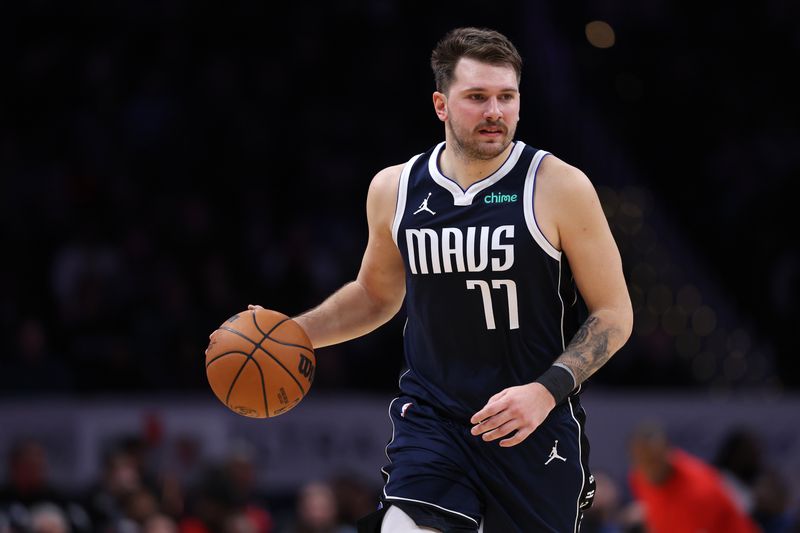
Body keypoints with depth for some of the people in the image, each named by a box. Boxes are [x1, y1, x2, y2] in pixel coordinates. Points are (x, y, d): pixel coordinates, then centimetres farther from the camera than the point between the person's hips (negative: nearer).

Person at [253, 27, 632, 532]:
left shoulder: (560, 188, -9)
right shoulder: (394, 190, 2)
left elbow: (614, 314, -5)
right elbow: (376, 294, 21)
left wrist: (546, 391, -19)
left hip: (537, 426, -2)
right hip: (431, 419, 2)